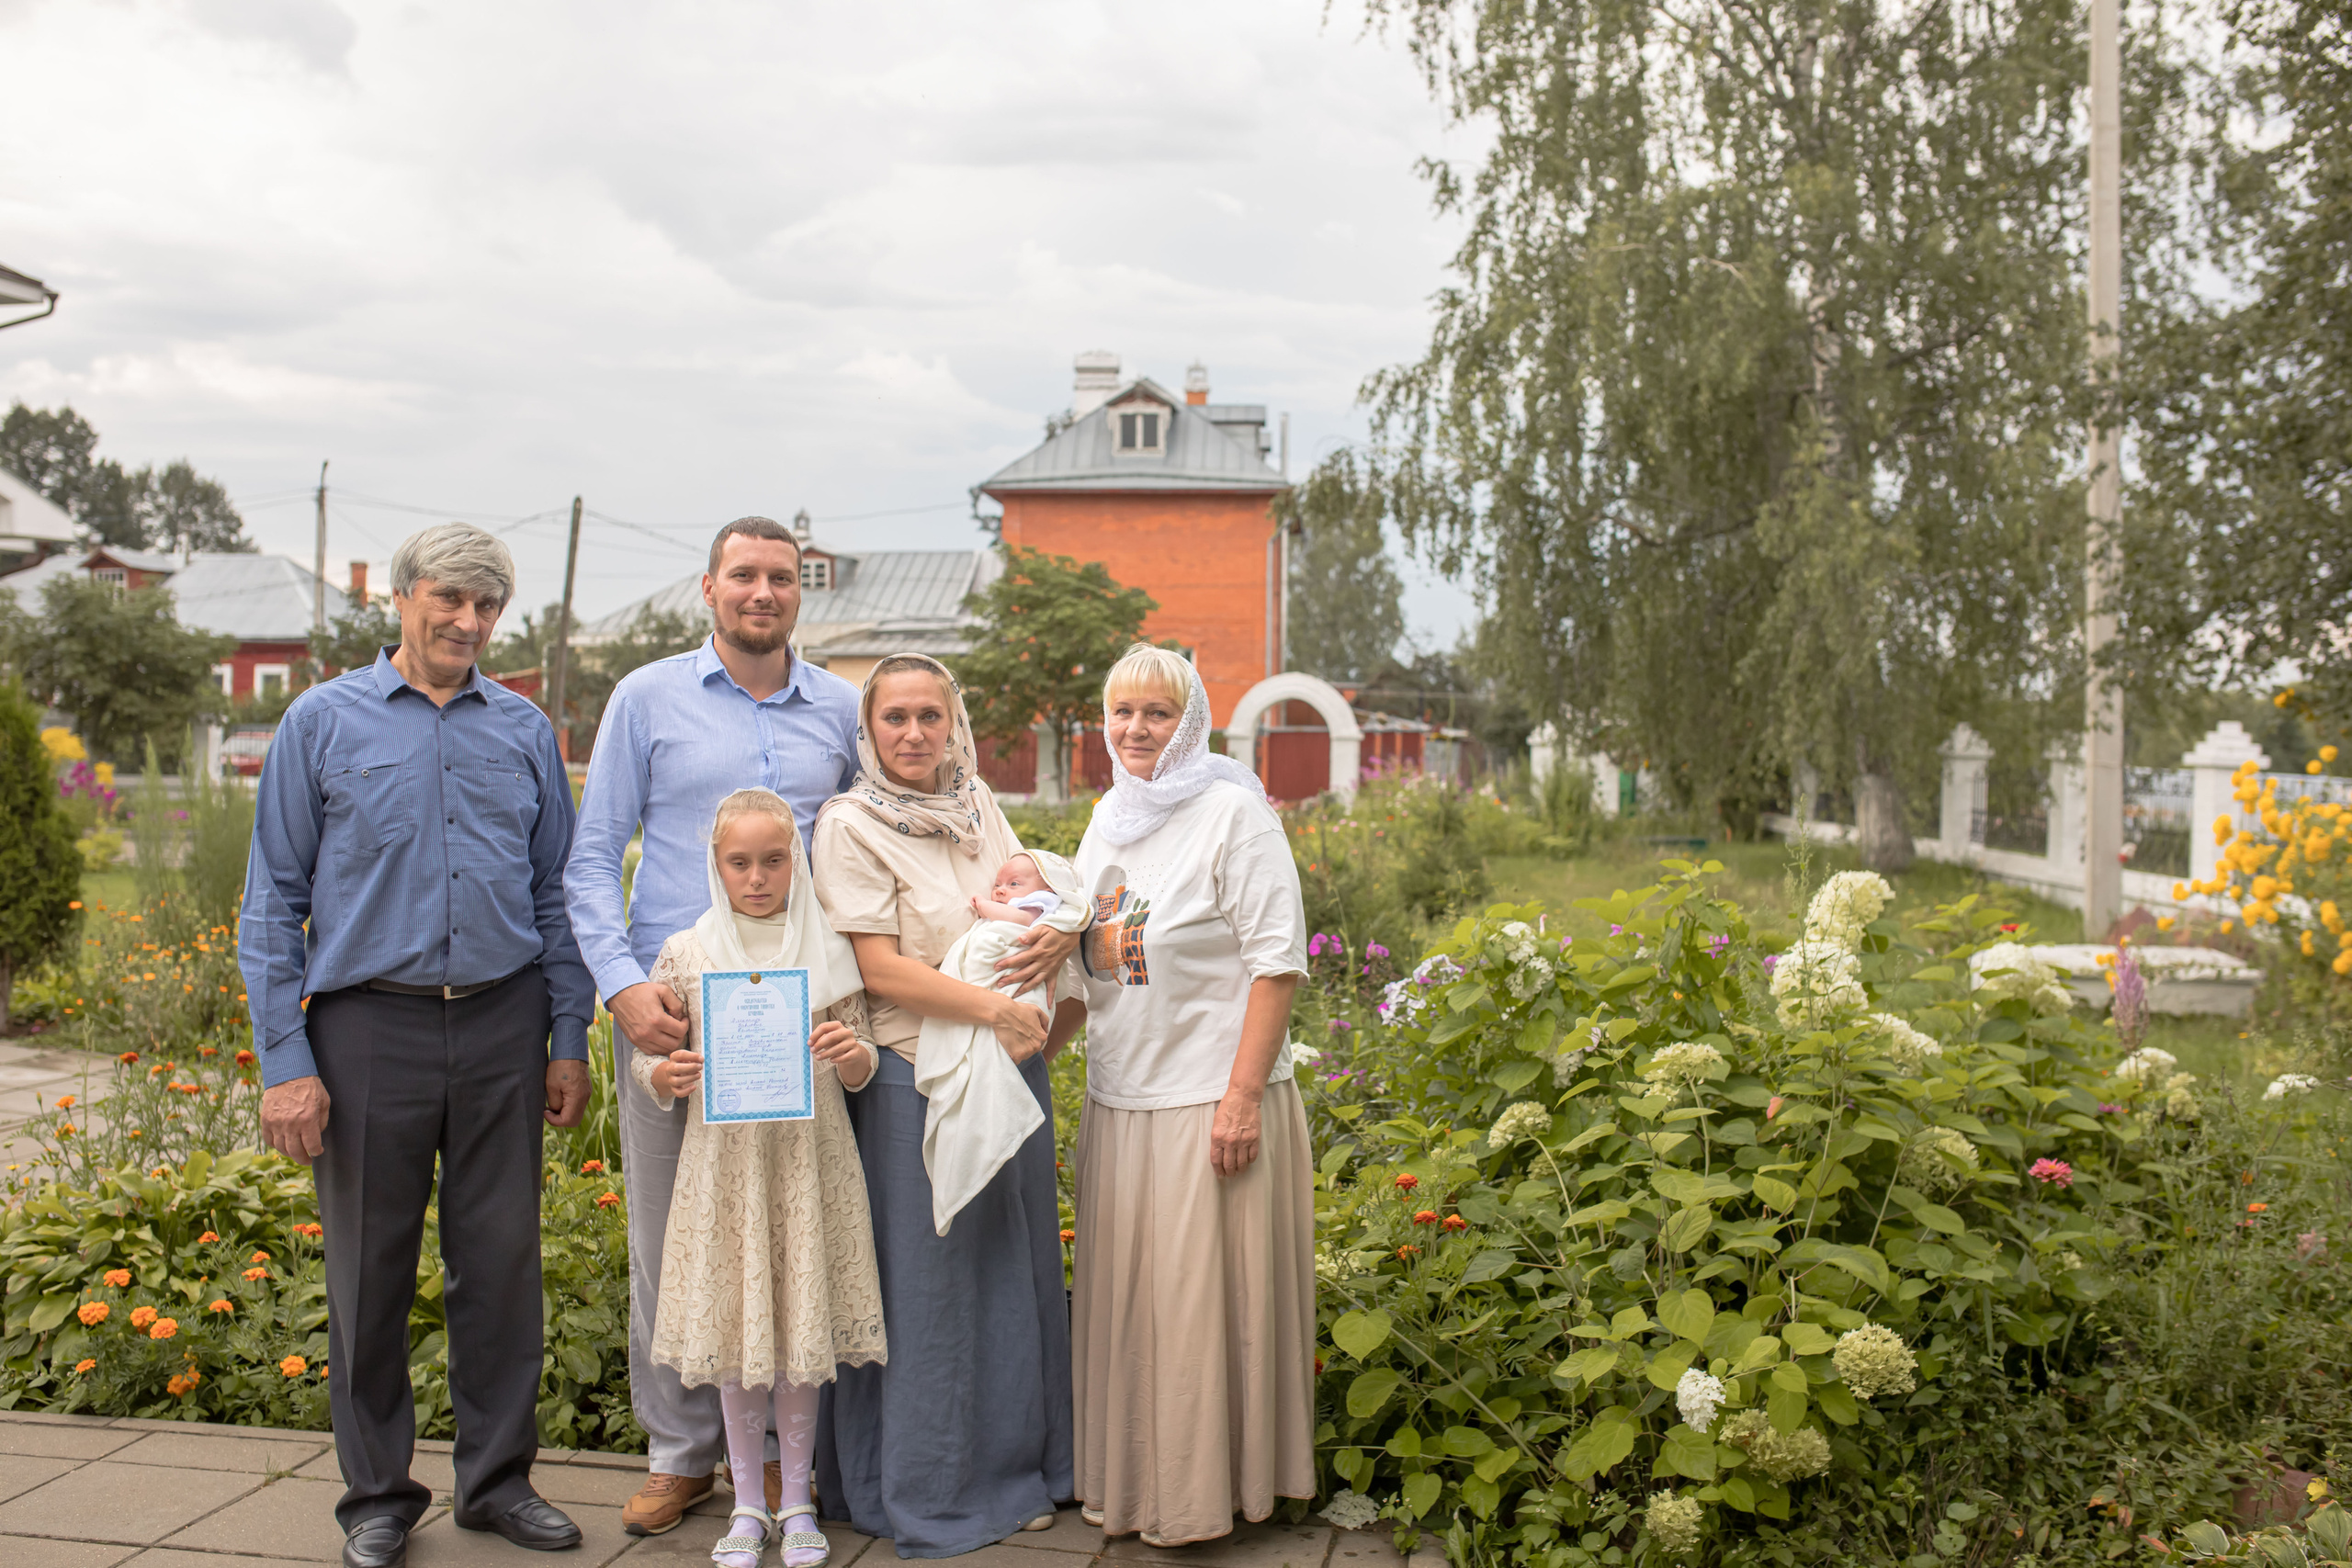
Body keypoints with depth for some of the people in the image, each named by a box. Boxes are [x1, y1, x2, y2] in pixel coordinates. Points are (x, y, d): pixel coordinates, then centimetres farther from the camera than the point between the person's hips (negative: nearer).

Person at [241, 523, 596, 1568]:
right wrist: (285, 1060, -6)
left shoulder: (525, 732, 9)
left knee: (502, 1257, 7)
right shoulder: (323, 723, 2)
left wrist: (569, 1040, 7)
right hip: (371, 1024, -2)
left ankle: (498, 1477, 22)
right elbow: (273, 901, 1)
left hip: (501, 1023, 2)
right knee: (371, 1268, 6)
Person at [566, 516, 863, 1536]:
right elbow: (592, 857, 3)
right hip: (672, 1008, -1)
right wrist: (622, 983, -10)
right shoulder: (649, 698, 5)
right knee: (669, 1235, 4)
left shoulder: (842, 711, 10)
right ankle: (680, 1451, 19)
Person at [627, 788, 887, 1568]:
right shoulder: (686, 954, 1)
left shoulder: (827, 952, 2)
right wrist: (665, 1076, -15)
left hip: (809, 1160, 0)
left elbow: (857, 1070, 5)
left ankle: (797, 1499, 23)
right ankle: (748, 1502, 23)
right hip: (725, 1161, 0)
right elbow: (646, 1055, 6)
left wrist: (854, 1055, -17)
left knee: (801, 1331, 7)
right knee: (735, 1329, 7)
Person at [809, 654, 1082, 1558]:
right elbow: (881, 971, -14)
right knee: (928, 1281, 3)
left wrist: (1065, 928, -7)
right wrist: (994, 1008, -20)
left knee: (1012, 1271, 13)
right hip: (918, 1081, -6)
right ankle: (928, 1494, 18)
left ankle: (1009, 1468, 28)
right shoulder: (851, 825, -9)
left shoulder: (977, 804, 9)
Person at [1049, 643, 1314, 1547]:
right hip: (1119, 1100, 7)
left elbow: (1278, 961, -13)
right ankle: (1127, 1482, 27)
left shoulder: (1233, 810, -9)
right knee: (1125, 1297, 13)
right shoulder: (1108, 818, 12)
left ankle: (1202, 1493, 16)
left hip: (1210, 1104, -6)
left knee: (1203, 1299, 1)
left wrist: (1244, 1096, -18)